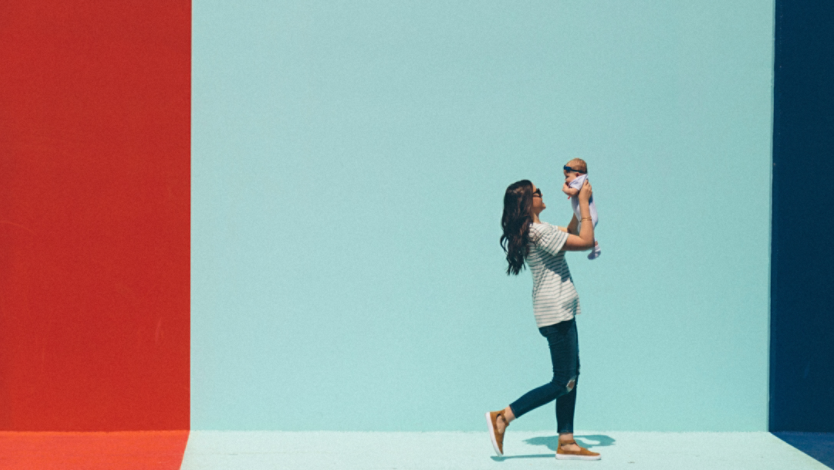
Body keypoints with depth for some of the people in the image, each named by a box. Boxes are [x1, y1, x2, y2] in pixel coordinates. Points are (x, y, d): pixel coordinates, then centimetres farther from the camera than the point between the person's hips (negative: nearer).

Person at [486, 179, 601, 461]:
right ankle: (503, 418, -2)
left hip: (562, 313, 10)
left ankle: (566, 443, 13)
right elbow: (585, 241, -19)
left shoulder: (534, 231, 12)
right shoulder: (538, 232, -20)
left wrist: (579, 204, 14)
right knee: (563, 383, -6)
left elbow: (570, 233, 27)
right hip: (556, 312, -10)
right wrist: (584, 202, -11)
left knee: (571, 376, 11)